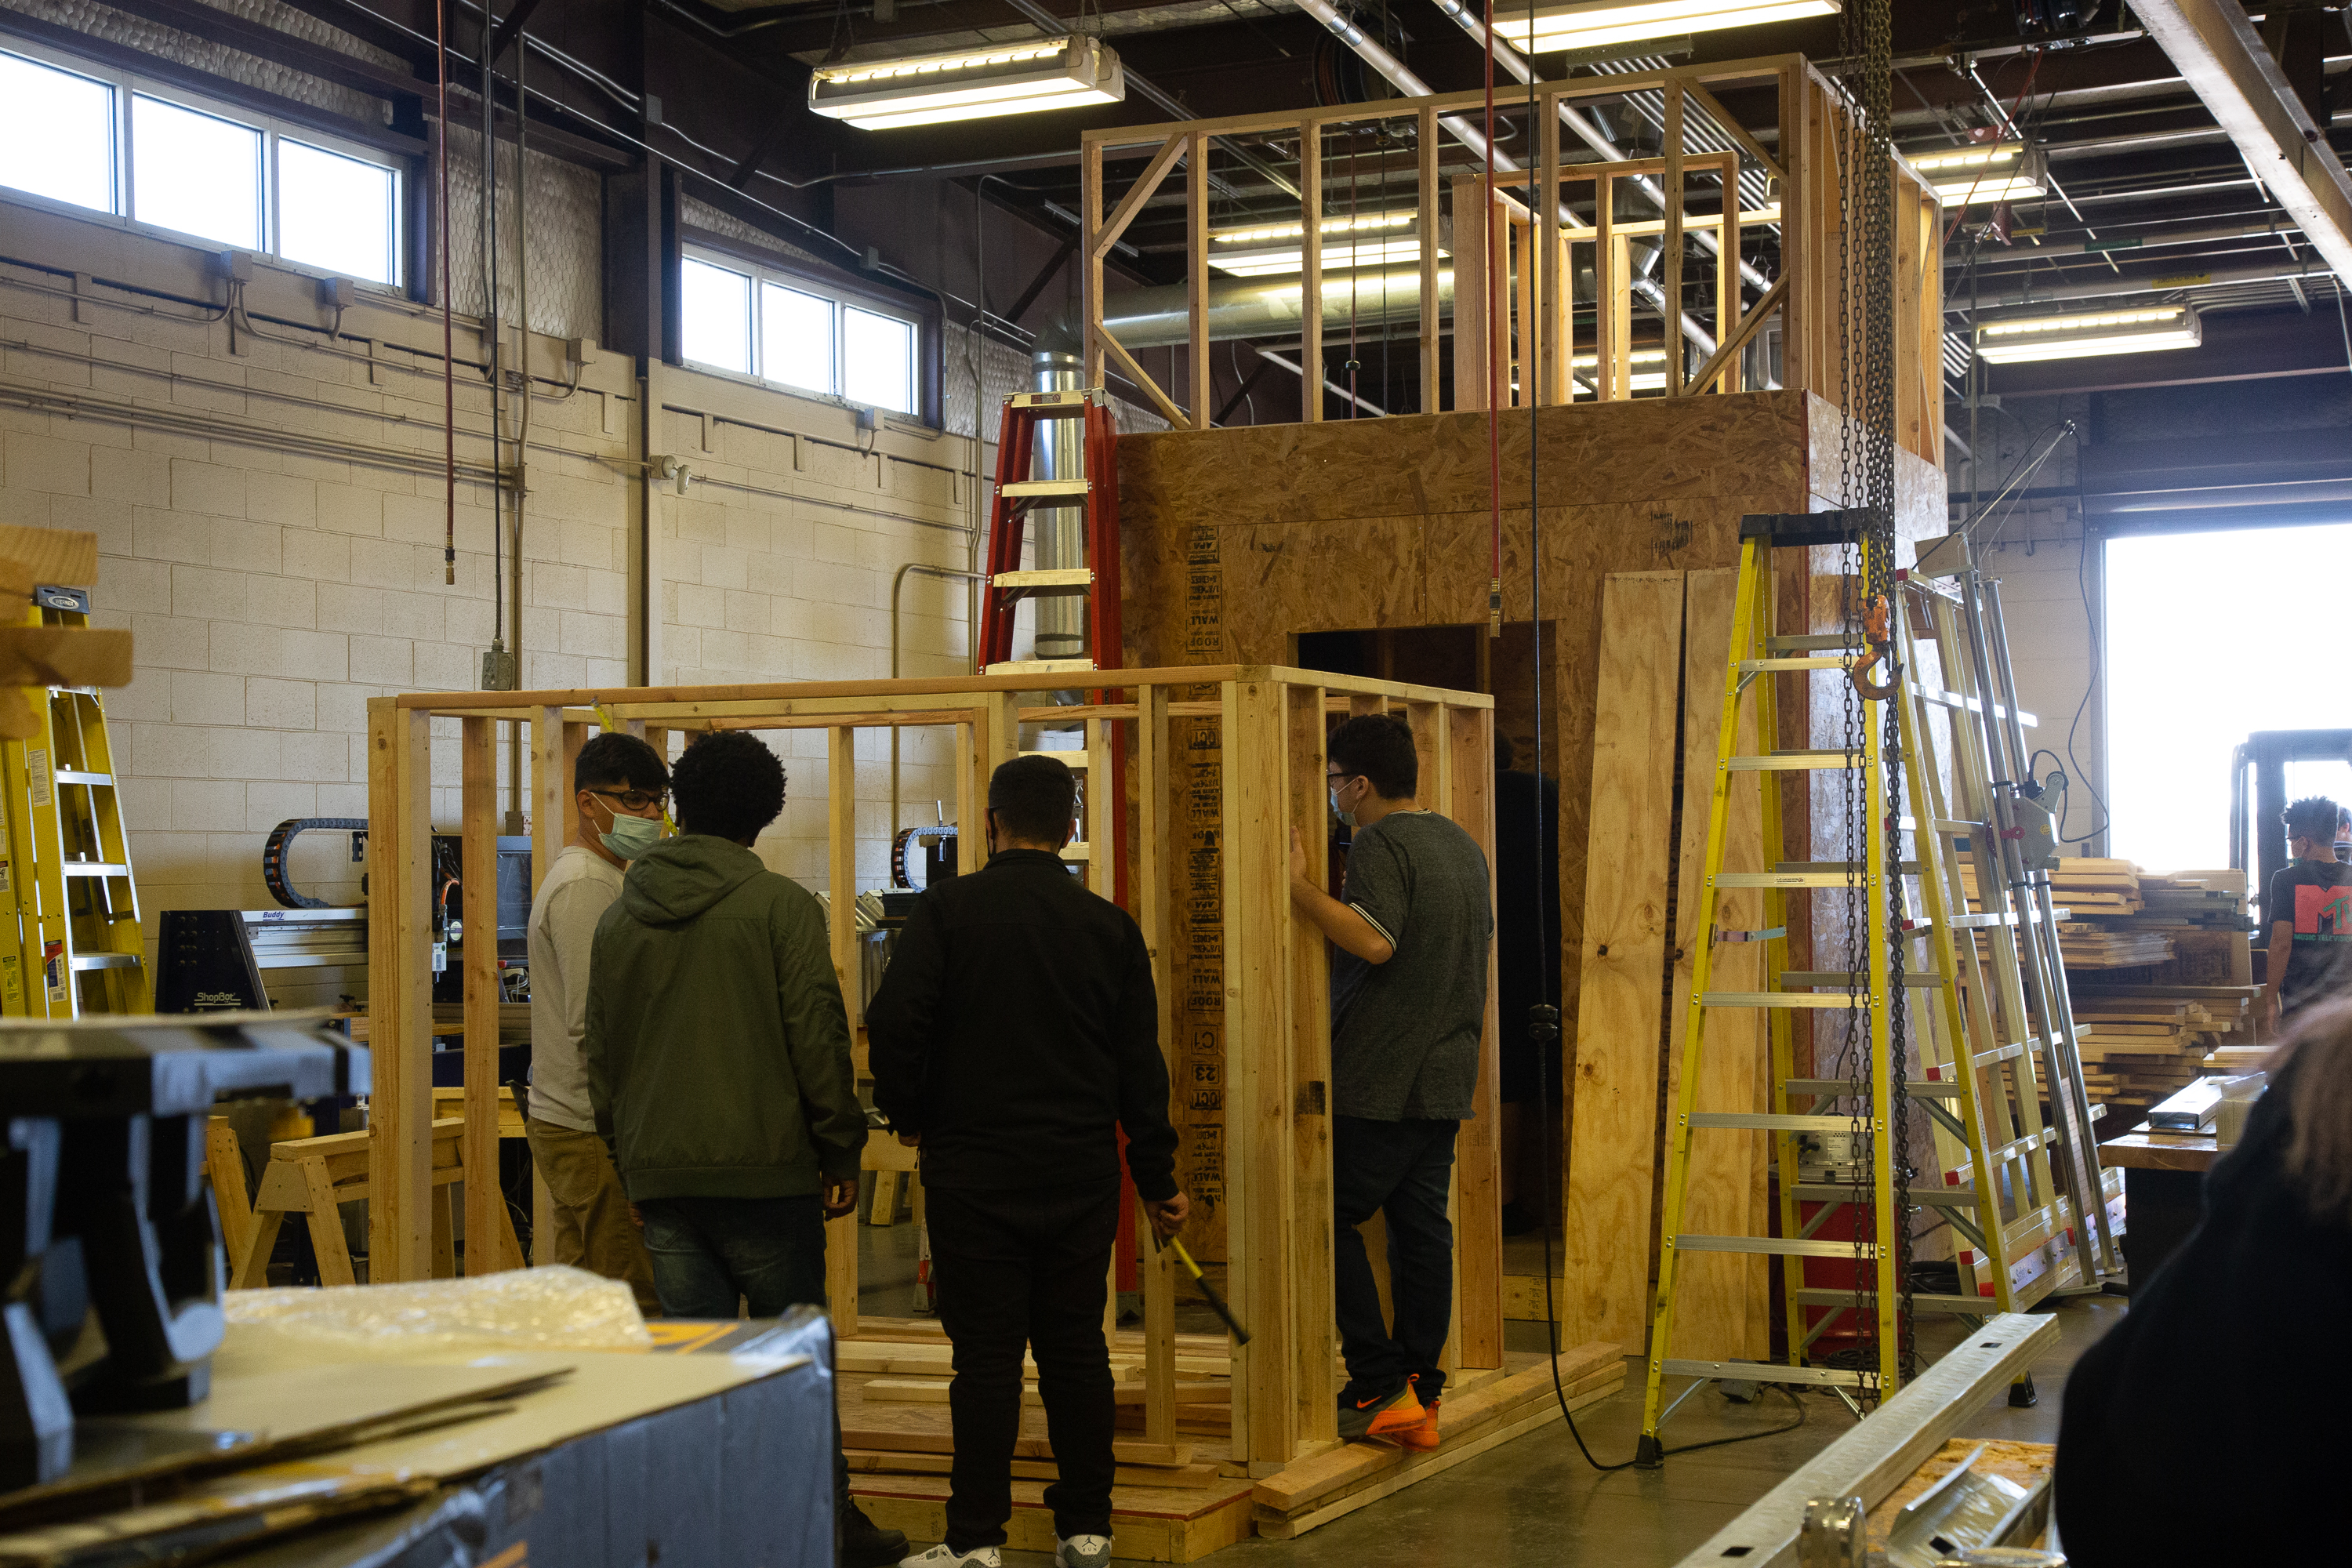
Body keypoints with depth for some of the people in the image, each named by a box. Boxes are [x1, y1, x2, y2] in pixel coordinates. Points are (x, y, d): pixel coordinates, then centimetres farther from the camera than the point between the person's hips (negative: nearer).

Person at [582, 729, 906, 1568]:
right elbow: (817, 1036, -9)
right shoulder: (780, 905, -6)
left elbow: (599, 1053, 14)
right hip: (763, 1164, -4)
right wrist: (840, 1152, -1)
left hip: (658, 1174, 4)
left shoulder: (620, 918, 9)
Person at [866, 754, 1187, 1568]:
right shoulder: (1110, 926, 4)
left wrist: (909, 1114, 5)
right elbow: (1141, 1062, 7)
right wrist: (1156, 1179, 15)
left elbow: (894, 1022, -13)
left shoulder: (948, 909, -6)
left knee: (985, 1356, 1)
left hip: (973, 1174, -3)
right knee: (1077, 1350, 10)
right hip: (1083, 1178, 3)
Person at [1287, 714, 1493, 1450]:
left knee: (1331, 1219, -1)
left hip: (1379, 1081, -9)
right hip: (1447, 1078, 9)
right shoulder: (1463, 845, 16)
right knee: (1422, 1225, 9)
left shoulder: (1382, 844, -13)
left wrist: (1300, 888, -21)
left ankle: (1380, 1388, -5)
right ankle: (1420, 1395, 11)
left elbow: (1373, 942, -26)